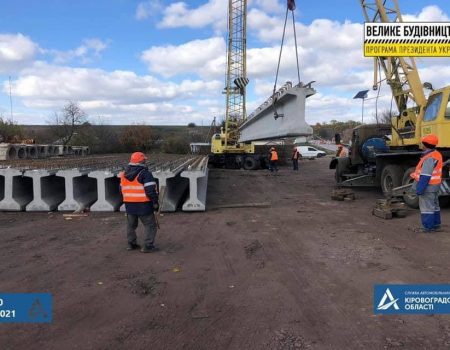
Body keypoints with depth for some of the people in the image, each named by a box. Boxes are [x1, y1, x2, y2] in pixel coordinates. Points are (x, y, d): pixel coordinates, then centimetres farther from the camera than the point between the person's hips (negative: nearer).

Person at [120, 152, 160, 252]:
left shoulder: (124, 174, 9)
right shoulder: (145, 173, -14)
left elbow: (122, 189, 17)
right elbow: (151, 190, -20)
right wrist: (155, 202, -9)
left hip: (129, 204, 7)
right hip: (143, 204, -7)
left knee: (131, 224, 21)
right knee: (150, 225, 3)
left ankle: (131, 244, 29)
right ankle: (148, 246, 1)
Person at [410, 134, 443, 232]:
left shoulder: (429, 158, -23)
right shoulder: (437, 155, 9)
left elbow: (425, 176, -25)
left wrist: (419, 189, -23)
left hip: (428, 187, -10)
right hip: (435, 186, 10)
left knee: (426, 207, -2)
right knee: (434, 205, 17)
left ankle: (428, 227, 3)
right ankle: (435, 225, 27)